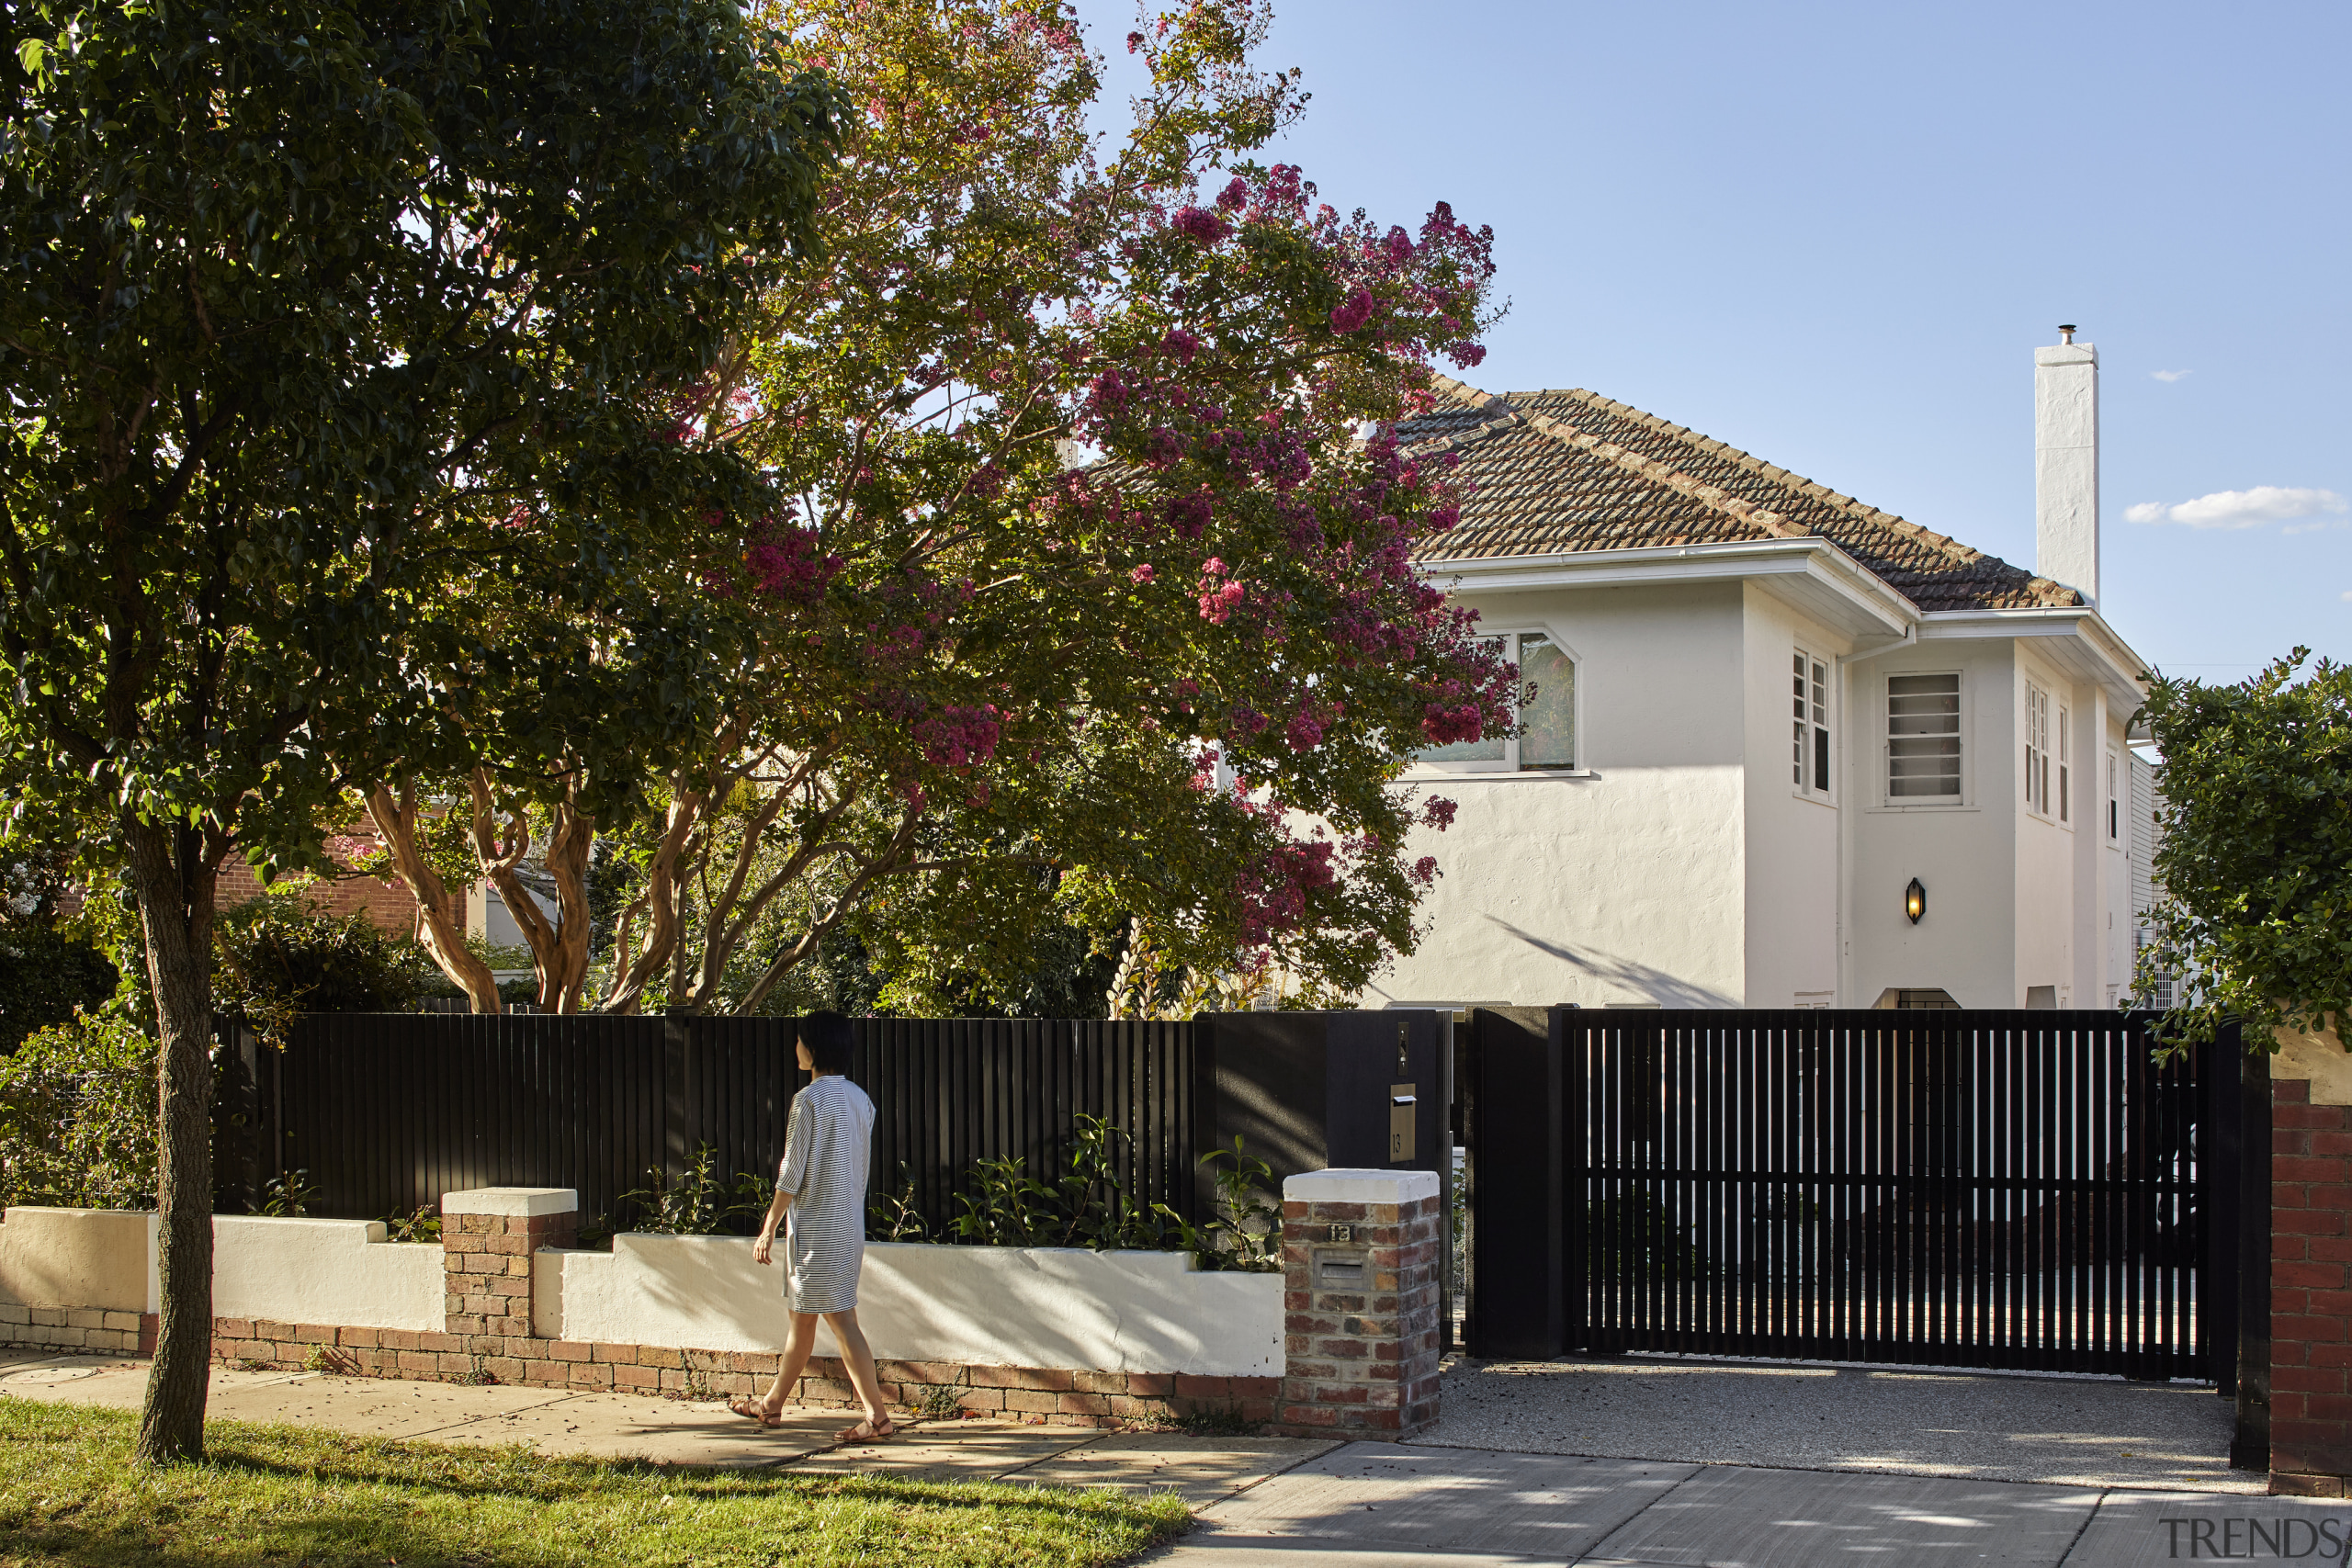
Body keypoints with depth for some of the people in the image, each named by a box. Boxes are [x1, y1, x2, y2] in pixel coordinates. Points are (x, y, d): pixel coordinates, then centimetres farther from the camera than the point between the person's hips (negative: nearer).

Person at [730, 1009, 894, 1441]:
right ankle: (772, 1404, 30)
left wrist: (768, 1229, -8)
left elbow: (792, 1173, -15)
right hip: (851, 1225, 8)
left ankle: (877, 1415, -10)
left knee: (840, 1317, -7)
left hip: (816, 1226, -8)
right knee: (802, 1316, 18)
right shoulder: (860, 1099, 9)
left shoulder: (809, 1100, -15)